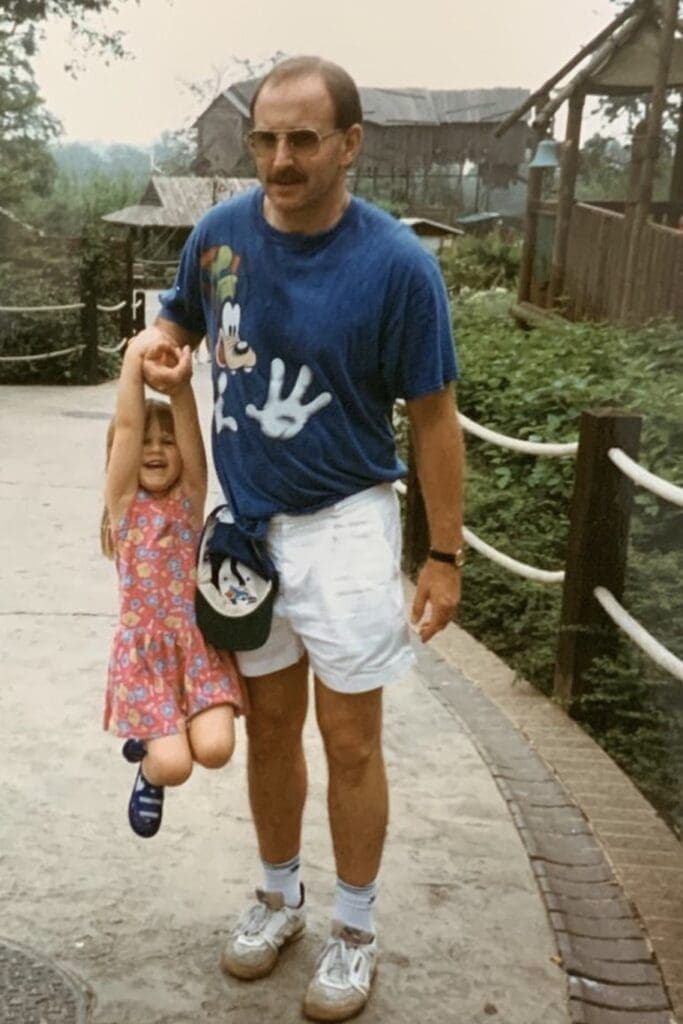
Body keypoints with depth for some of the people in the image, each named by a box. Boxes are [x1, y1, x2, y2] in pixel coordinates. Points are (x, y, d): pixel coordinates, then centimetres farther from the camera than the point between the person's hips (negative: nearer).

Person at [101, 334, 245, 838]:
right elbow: (125, 428, -12)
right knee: (173, 767, -14)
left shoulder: (191, 496, 4)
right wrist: (134, 360, -22)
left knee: (215, 750, -16)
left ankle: (158, 737, 19)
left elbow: (191, 435, -13)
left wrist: (181, 383, -29)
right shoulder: (124, 502, 0)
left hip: (198, 638, 2)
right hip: (144, 649, -2)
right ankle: (151, 768, 24)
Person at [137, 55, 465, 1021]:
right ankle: (279, 894, 40)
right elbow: (180, 318, 15)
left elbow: (433, 417, -9)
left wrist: (445, 555, -7)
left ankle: (355, 928, 29)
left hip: (343, 525, -4)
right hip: (245, 520, 4)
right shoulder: (219, 231, -5)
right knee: (269, 726, 17)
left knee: (349, 741, 7)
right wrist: (159, 347, -10)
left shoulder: (397, 263, -16)